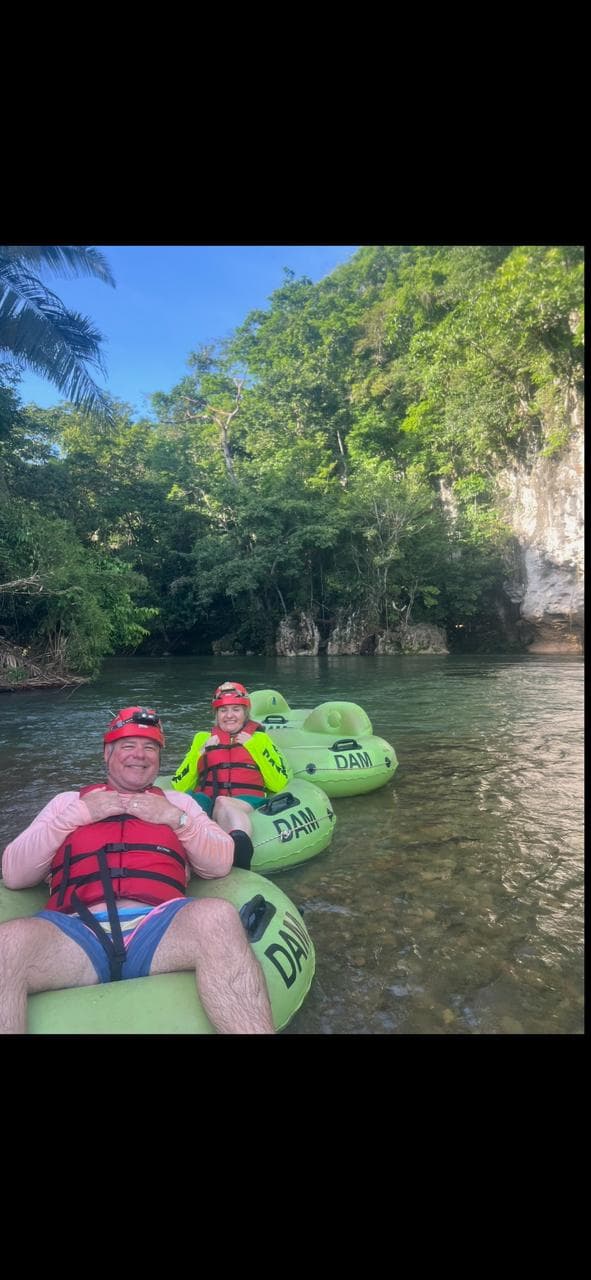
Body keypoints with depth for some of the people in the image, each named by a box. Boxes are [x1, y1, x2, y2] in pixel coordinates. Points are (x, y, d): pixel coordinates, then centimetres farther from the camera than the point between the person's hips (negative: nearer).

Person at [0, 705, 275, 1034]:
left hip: (158, 928, 1)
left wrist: (176, 817, 4)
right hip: (77, 931, 0)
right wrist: (75, 815, 5)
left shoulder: (177, 801, 27)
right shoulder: (69, 800, 26)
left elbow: (220, 864, 17)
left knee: (216, 917, -34)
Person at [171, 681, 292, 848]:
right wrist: (201, 752, 11)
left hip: (248, 802, -2)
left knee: (223, 804, -38)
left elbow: (279, 784, 9)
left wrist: (254, 747, 6)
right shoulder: (203, 739, 28)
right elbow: (179, 787, 20)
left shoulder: (259, 738, 24)